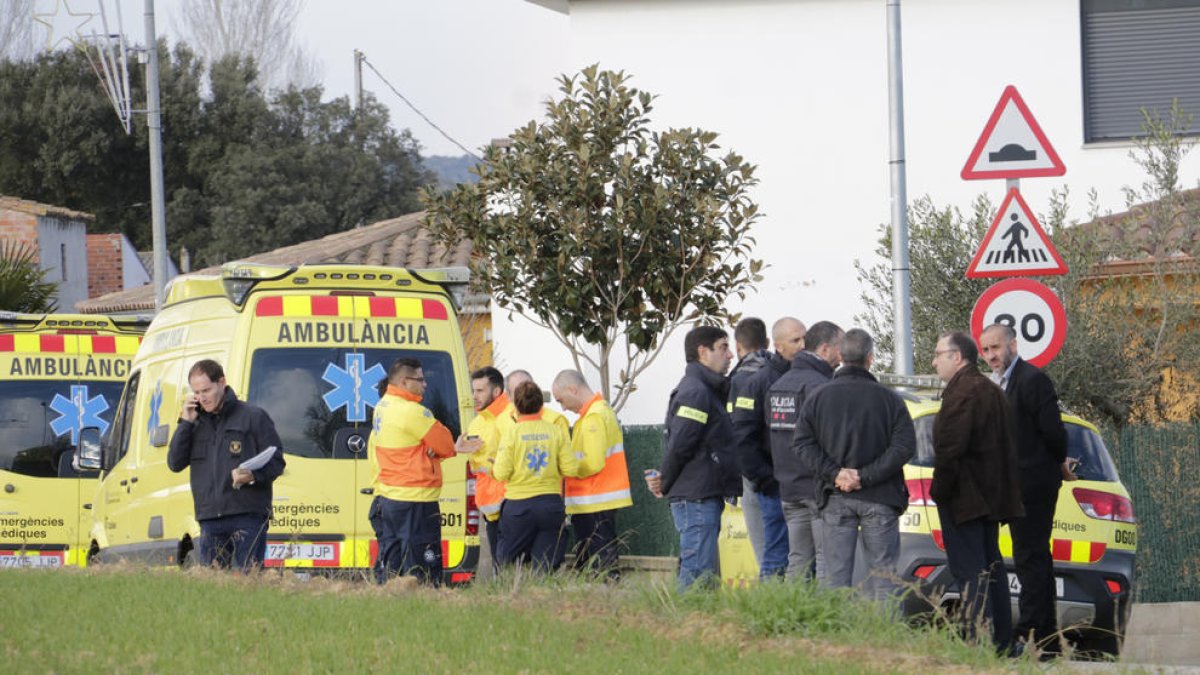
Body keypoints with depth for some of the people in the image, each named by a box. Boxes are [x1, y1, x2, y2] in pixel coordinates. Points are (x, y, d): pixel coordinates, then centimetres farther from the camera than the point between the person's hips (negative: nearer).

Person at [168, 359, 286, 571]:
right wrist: (186, 423, 4)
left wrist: (253, 475, -20)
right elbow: (175, 463, 11)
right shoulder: (196, 424, 20)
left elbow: (276, 461, 1)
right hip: (210, 520, 5)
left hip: (248, 516, -5)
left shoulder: (253, 417, 4)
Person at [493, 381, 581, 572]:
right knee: (546, 569, 3)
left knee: (510, 566, 10)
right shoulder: (556, 431, -1)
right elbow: (571, 469, -2)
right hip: (551, 504, 2)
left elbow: (501, 473, -10)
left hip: (518, 506, -2)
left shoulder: (512, 432, -7)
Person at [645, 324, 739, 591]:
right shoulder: (695, 392, -13)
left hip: (705, 498, 10)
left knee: (702, 574, 10)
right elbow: (679, 445, -17)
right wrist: (664, 483, -5)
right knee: (699, 575, -11)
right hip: (696, 498, -10)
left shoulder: (708, 390, 20)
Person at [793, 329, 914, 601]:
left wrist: (834, 474, -8)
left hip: (836, 500, 1)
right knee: (883, 572, 2)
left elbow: (802, 443, -4)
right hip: (879, 498, -1)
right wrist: (866, 476, -11)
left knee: (835, 576, 3)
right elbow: (905, 446, -10)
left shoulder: (819, 397, 3)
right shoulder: (889, 399, -2)